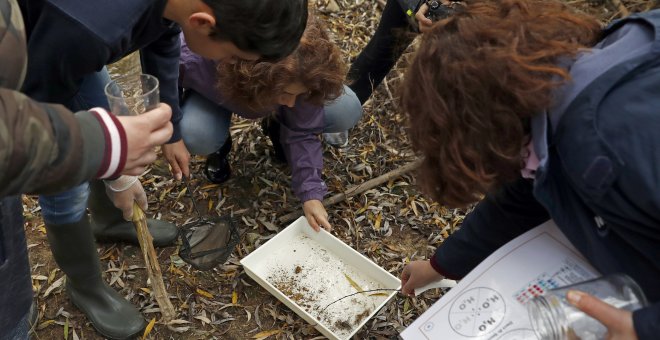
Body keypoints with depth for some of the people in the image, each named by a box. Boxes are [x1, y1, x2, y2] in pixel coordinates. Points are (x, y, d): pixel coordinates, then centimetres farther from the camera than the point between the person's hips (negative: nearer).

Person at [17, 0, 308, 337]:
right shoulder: (89, 28, -45)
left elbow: (162, 45, 1)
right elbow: (42, 108, -24)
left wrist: (172, 134, 13)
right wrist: (113, 173, -12)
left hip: (62, 32, 7)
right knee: (65, 187, 0)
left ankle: (109, 220, 46)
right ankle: (85, 287, 26)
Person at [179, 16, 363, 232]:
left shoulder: (300, 79, -37)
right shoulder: (202, 56, -43)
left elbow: (303, 132, -27)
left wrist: (311, 193, -34)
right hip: (222, 92, -1)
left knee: (347, 112, -20)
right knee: (195, 135, -35)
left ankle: (280, 131, 9)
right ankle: (219, 148, 4)